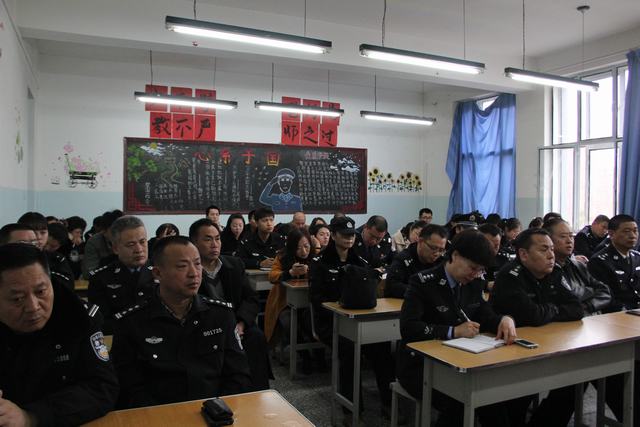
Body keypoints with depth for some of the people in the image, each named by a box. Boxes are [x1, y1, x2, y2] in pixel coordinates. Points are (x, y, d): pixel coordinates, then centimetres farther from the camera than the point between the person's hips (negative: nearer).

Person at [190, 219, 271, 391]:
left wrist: (240, 324, -14)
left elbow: (251, 299, 6)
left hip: (236, 324, 4)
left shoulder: (235, 264, 10)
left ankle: (258, 392, -16)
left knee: (256, 337, -26)